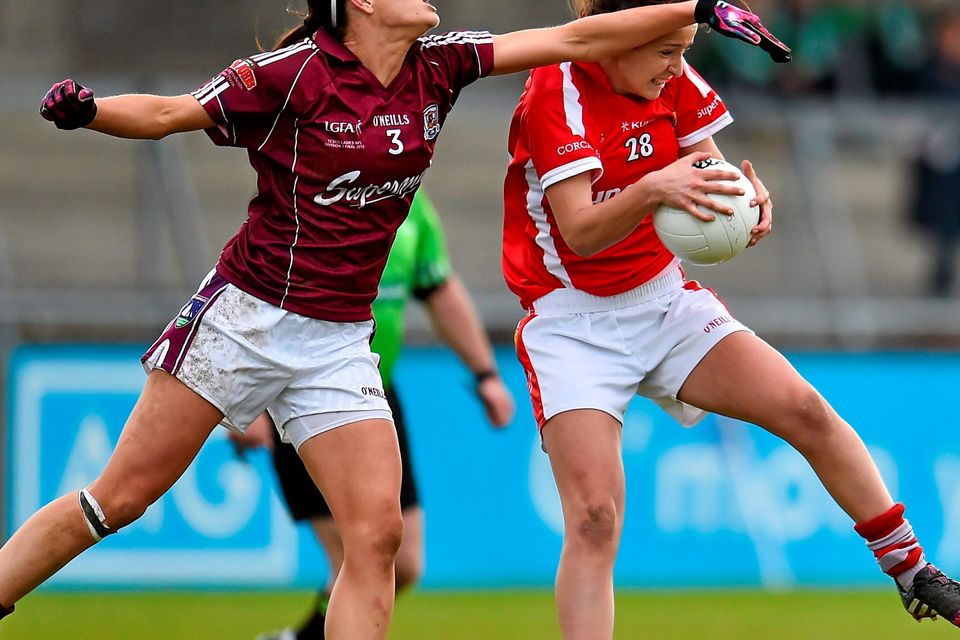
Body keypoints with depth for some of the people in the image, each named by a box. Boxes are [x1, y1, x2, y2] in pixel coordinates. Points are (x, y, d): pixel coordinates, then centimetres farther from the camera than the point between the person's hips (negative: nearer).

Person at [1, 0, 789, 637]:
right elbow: (167, 114, -8)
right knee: (120, 498, -3)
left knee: (377, 533, -6)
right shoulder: (295, 74, -13)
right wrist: (85, 111, -27)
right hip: (247, 316, -5)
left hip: (340, 343, 5)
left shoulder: (437, 67, 2)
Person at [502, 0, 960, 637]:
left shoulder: (675, 81, -3)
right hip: (573, 323, -5)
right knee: (594, 519, -18)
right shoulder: (556, 95, -20)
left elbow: (709, 181, 0)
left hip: (666, 298, 5)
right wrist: (651, 189, -47)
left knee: (804, 410, -8)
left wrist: (749, 201, -23)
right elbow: (580, 232, -28)